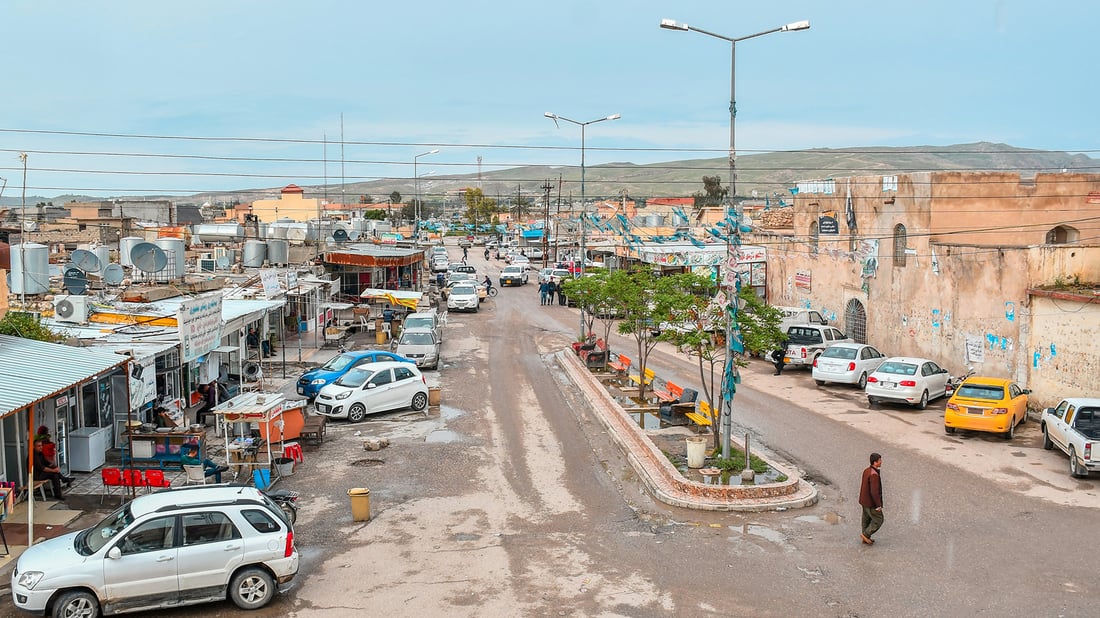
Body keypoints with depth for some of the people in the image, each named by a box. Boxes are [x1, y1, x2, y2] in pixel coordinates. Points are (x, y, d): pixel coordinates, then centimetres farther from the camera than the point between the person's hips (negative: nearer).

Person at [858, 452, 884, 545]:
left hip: (865, 500, 9)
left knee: (867, 519, 20)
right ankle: (866, 534, 15)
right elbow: (874, 492, -31)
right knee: (878, 520, 9)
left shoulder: (867, 470, 0)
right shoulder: (874, 475, -31)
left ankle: (866, 539, 30)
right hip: (871, 503, -9)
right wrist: (878, 505, -22)